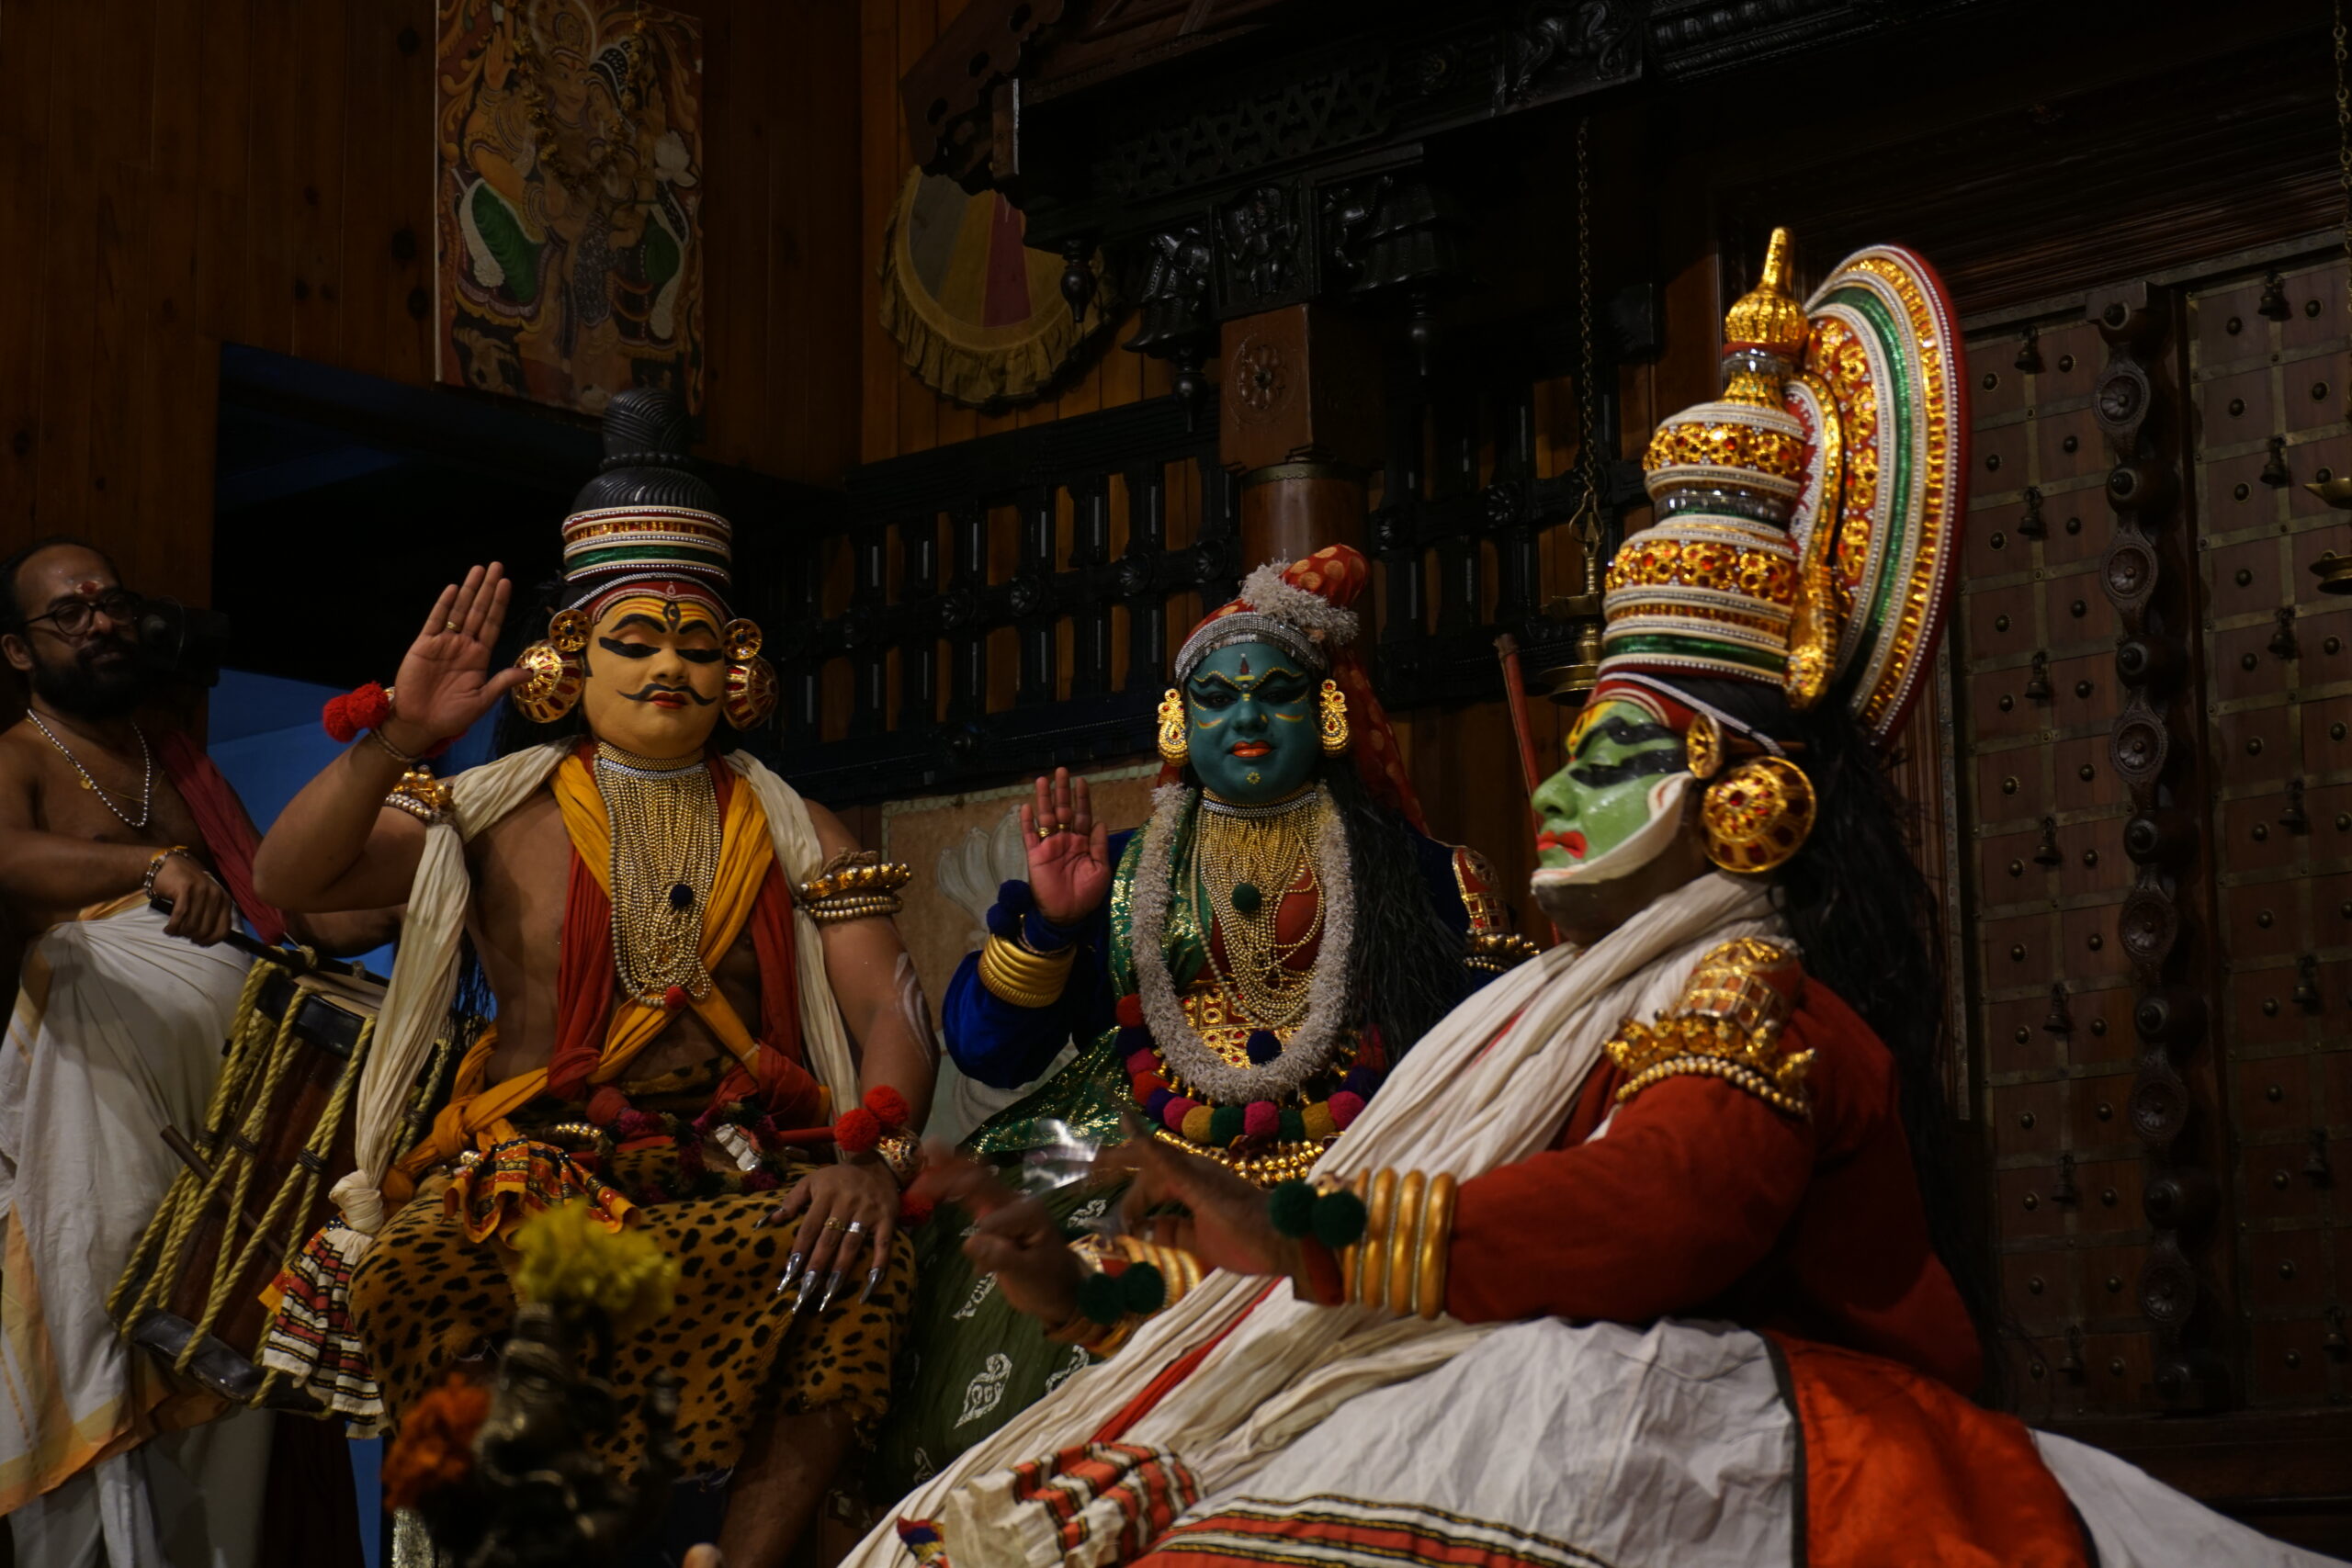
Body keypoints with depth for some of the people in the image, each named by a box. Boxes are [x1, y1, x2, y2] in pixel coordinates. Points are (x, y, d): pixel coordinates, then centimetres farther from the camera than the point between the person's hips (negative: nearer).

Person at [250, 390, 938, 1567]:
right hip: (534, 1162, -1)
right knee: (414, 1274, -35)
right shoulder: (500, 812, 10)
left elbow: (886, 1010, 4)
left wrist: (872, 1155, -16)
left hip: (743, 1172, 1)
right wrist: (395, 738, -15)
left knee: (864, 1259, -32)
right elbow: (287, 880, -1)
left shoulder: (793, 833, 15)